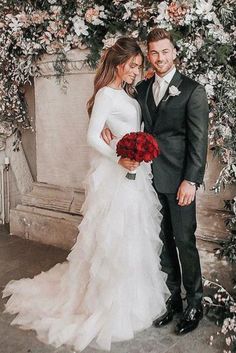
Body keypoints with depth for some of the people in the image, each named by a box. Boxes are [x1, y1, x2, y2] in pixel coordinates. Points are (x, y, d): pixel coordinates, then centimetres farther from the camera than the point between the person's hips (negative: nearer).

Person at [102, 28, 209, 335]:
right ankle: (172, 298, 27)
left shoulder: (192, 90, -4)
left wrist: (191, 181, -14)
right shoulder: (142, 88, 12)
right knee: (163, 240, 12)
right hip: (151, 178, 5)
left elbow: (198, 139, -8)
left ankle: (195, 303, 20)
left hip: (179, 180, -5)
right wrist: (108, 125, -7)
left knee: (184, 241, 3)